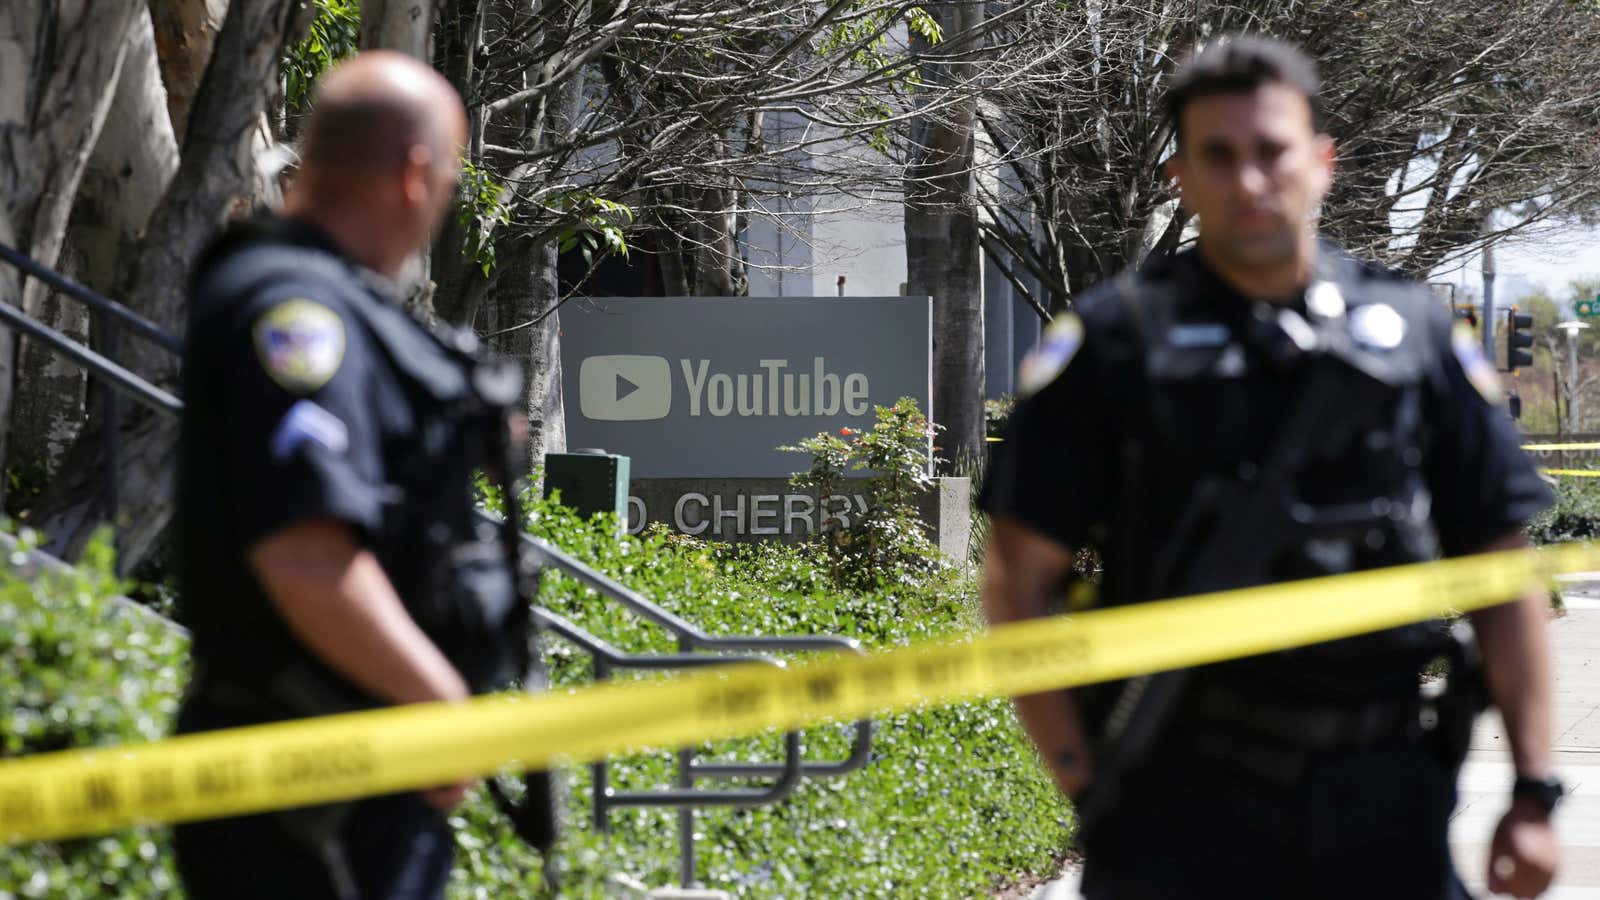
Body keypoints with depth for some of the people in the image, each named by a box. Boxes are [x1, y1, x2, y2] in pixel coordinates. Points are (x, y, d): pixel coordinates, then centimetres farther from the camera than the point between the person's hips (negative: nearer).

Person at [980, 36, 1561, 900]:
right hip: (1180, 804, -2)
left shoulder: (1413, 334, 8)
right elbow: (1019, 578, 1)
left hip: (1382, 801, 2)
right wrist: (1086, 779, -5)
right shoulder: (1115, 339, 2)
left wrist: (1534, 792, 4)